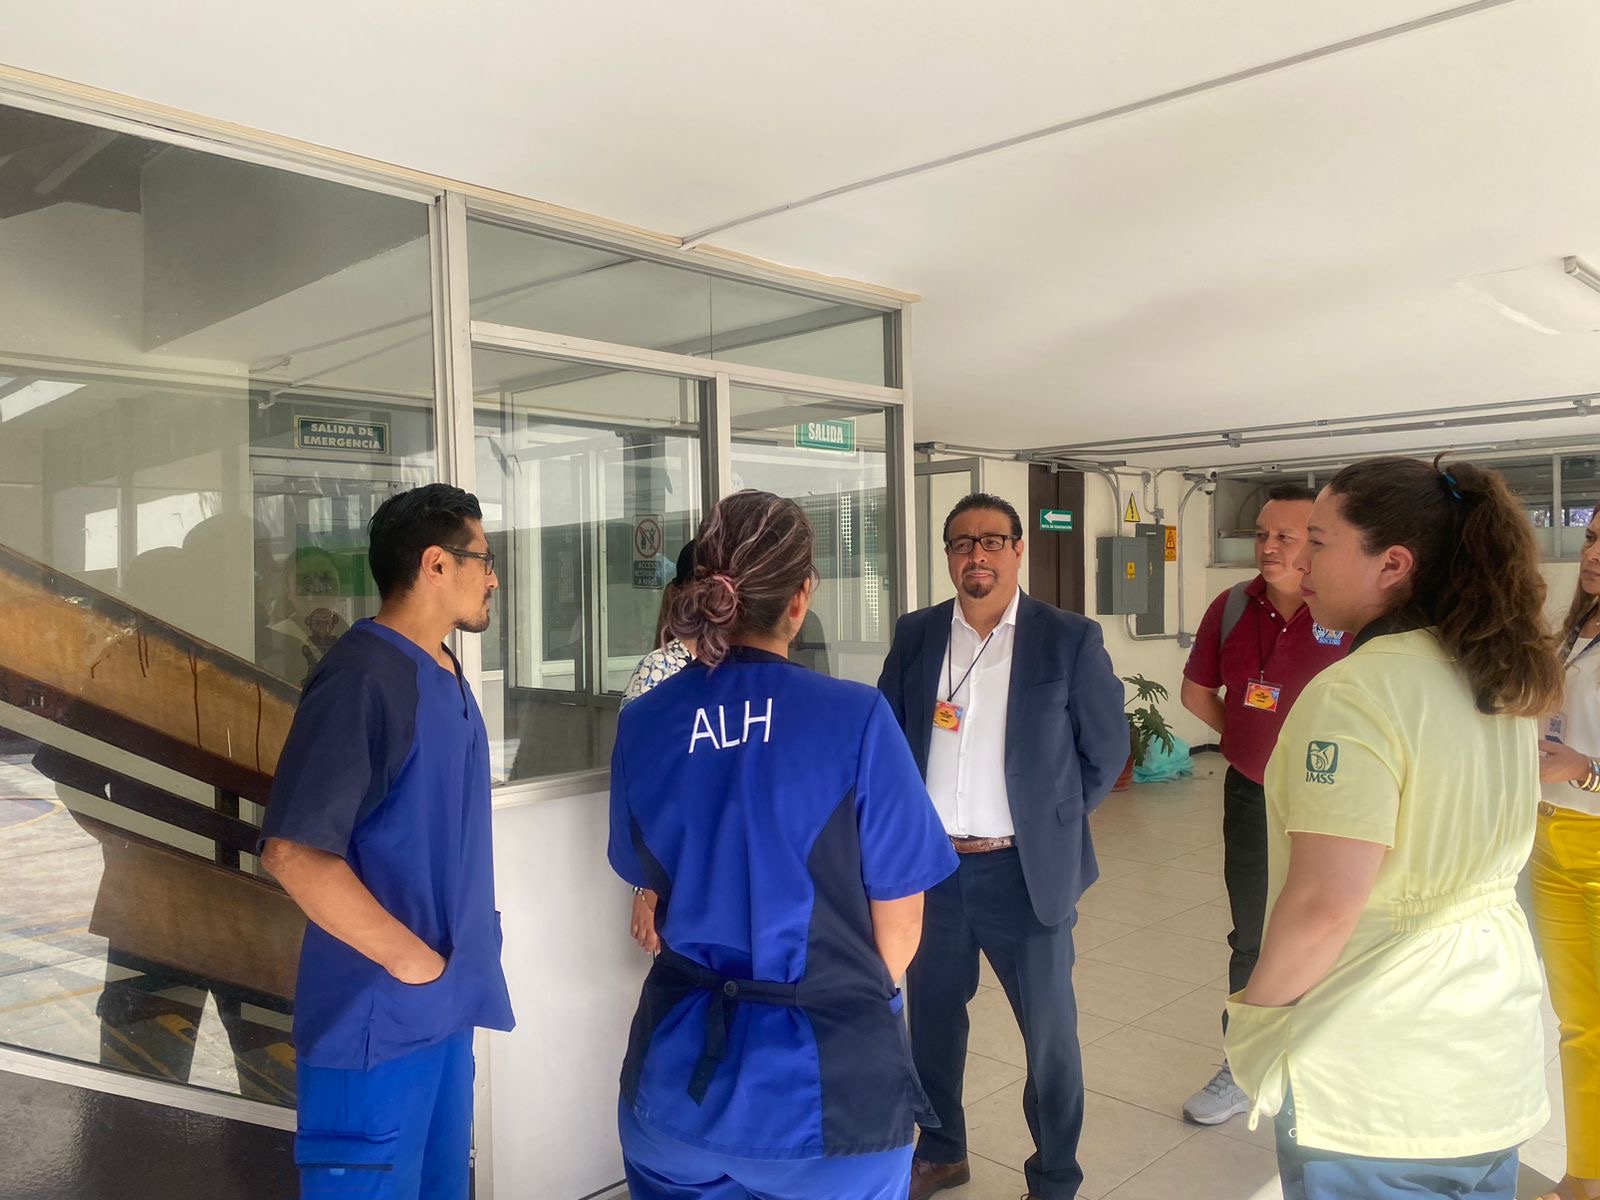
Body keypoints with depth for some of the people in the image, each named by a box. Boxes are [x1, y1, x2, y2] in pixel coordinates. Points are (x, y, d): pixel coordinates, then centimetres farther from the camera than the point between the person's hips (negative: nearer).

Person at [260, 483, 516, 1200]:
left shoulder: (444, 674, 10)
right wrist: (410, 960, -20)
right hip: (380, 1014, -9)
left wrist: (459, 959, 12)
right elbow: (293, 850, -25)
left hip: (444, 1005, 9)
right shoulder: (363, 677, -19)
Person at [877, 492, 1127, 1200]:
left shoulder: (1070, 639, -7)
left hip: (1025, 872, -3)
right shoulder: (915, 636, 3)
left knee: (1050, 1037, 9)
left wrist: (1056, 824, 3)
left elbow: (1108, 747, 1)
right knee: (931, 1020, 19)